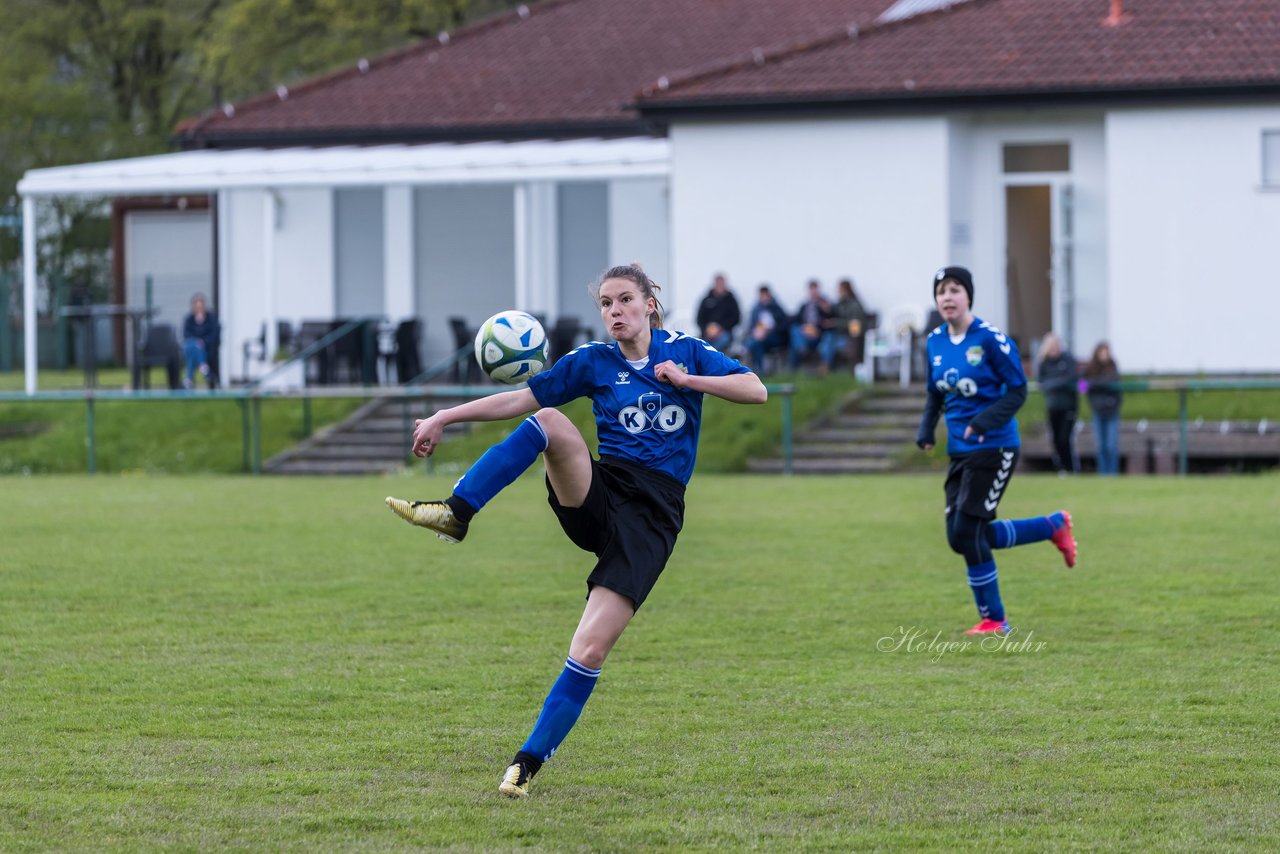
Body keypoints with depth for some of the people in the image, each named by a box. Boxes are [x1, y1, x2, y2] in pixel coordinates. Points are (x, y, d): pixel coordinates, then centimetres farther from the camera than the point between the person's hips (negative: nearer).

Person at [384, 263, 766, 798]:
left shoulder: (686, 352, 7)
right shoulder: (593, 362, 9)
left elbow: (756, 390, -1)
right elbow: (521, 399, 7)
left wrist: (685, 379, -12)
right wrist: (446, 417, -2)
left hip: (653, 514, -2)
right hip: (598, 496, 2)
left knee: (591, 649, -14)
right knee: (549, 421, -29)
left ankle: (529, 762, -6)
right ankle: (455, 514, -38)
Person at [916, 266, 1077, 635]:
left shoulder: (991, 339, -13)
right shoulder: (935, 342, 6)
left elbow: (1017, 391, -12)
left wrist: (984, 422, -26)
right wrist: (926, 429, -1)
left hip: (994, 448, -7)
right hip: (960, 451, 7)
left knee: (966, 532, -11)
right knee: (961, 538, 3)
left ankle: (993, 619, 6)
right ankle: (1054, 526, 21)